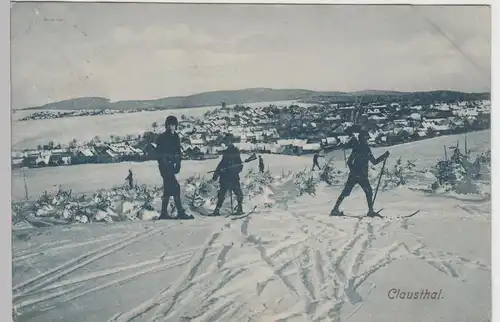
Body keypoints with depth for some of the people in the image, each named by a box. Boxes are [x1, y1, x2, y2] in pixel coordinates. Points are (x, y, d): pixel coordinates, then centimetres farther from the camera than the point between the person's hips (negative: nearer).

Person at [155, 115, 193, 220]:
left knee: (168, 189, 10)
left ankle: (164, 214, 16)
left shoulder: (176, 137, 13)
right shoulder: (162, 138, -8)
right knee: (175, 187, -13)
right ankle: (180, 212, -12)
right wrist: (165, 166, -18)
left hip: (171, 166, 8)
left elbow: (178, 152, 16)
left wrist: (178, 164, 4)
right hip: (165, 166, -8)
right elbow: (159, 153, -13)